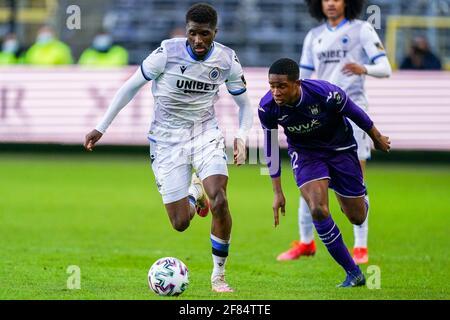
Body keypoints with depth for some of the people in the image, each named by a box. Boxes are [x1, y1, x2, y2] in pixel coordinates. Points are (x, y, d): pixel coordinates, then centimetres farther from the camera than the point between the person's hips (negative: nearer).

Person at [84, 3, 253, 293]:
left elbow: (245, 105, 5)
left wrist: (241, 138, -14)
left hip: (205, 133, 1)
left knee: (219, 200, -25)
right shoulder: (167, 52, -16)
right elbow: (131, 87, -4)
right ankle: (195, 193, 35)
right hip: (167, 138, -1)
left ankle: (219, 275, -6)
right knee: (181, 223, -5)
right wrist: (102, 128, -4)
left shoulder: (227, 60, -9)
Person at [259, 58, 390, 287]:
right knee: (318, 210, -22)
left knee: (357, 217, 9)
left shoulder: (326, 94, -34)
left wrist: (377, 138, 5)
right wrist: (277, 192, -6)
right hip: (305, 153, 1)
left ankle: (362, 198, 51)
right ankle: (353, 274, -7)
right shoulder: (267, 107, -25)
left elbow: (355, 113, -13)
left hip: (340, 147, -1)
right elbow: (270, 148, -9)